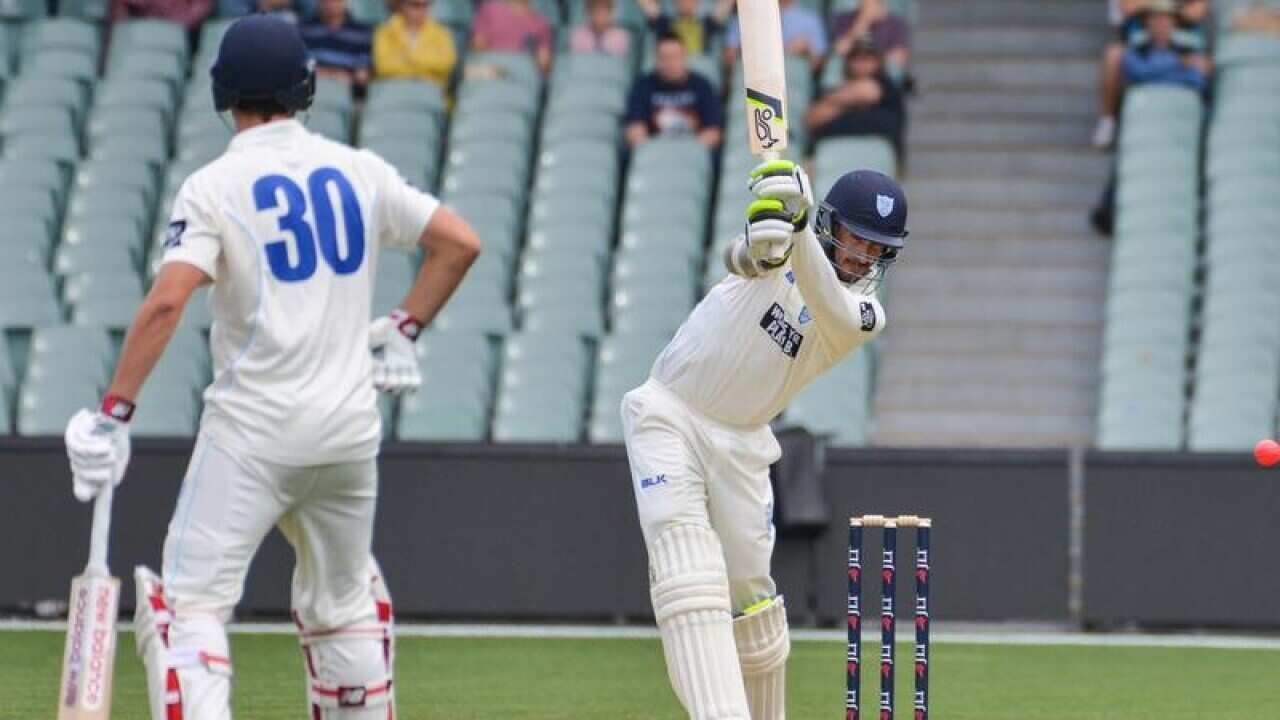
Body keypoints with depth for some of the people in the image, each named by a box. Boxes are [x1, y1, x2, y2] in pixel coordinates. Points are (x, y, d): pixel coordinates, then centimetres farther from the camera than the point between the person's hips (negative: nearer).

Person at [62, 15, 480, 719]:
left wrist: (113, 414, -16)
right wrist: (402, 330, 13)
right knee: (341, 602, 21)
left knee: (191, 601, -5)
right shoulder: (359, 171, 7)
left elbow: (167, 301, -18)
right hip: (350, 424, 5)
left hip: (254, 429, -5)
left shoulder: (214, 186, -7)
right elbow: (459, 242, 6)